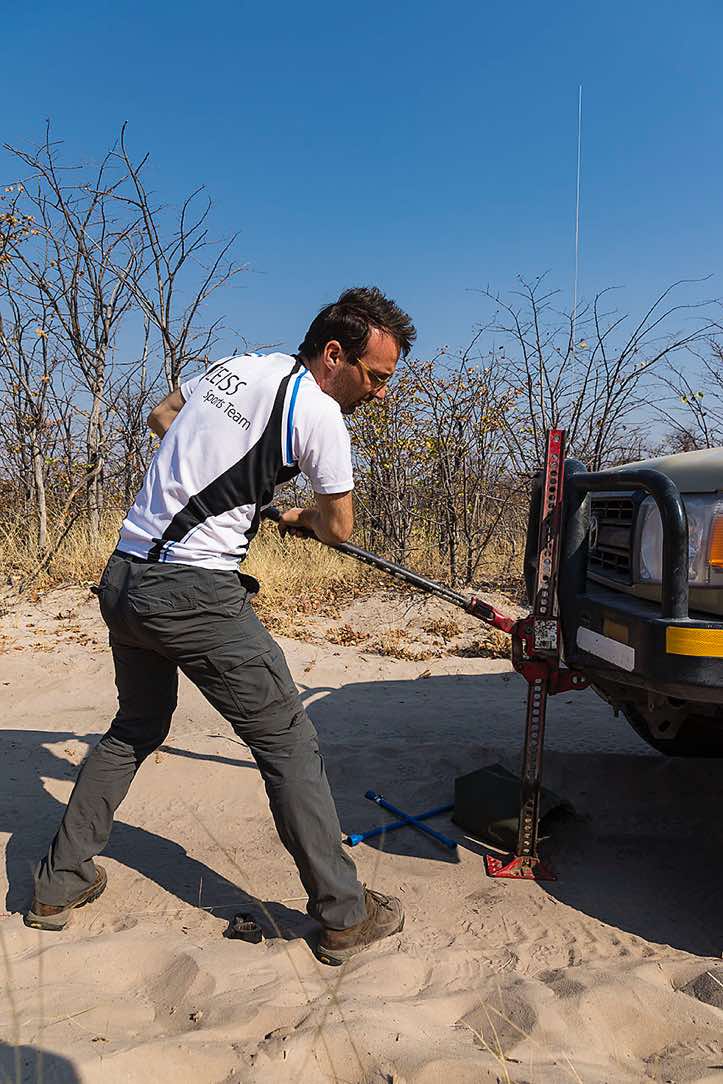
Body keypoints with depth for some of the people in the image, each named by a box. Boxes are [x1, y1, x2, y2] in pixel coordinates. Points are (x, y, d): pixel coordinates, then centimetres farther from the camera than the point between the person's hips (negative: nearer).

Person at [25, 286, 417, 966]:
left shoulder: (235, 365, 13)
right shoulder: (318, 413, -10)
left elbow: (160, 417, 29)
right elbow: (338, 527, 1)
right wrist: (298, 518, 22)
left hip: (123, 577, 8)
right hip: (195, 592, -8)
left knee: (136, 727, 25)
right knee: (286, 740, 1)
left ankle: (59, 885, 34)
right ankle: (344, 917, 10)